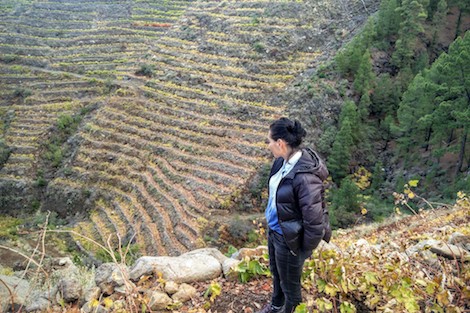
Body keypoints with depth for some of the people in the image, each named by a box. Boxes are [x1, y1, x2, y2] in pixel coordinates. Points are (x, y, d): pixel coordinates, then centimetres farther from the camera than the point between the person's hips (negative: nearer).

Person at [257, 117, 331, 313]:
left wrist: (304, 252, -12)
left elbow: (315, 224, -27)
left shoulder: (305, 177, -35)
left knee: (289, 282, 20)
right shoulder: (283, 161, -9)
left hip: (289, 239, -8)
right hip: (274, 229, 8)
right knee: (276, 273, 32)